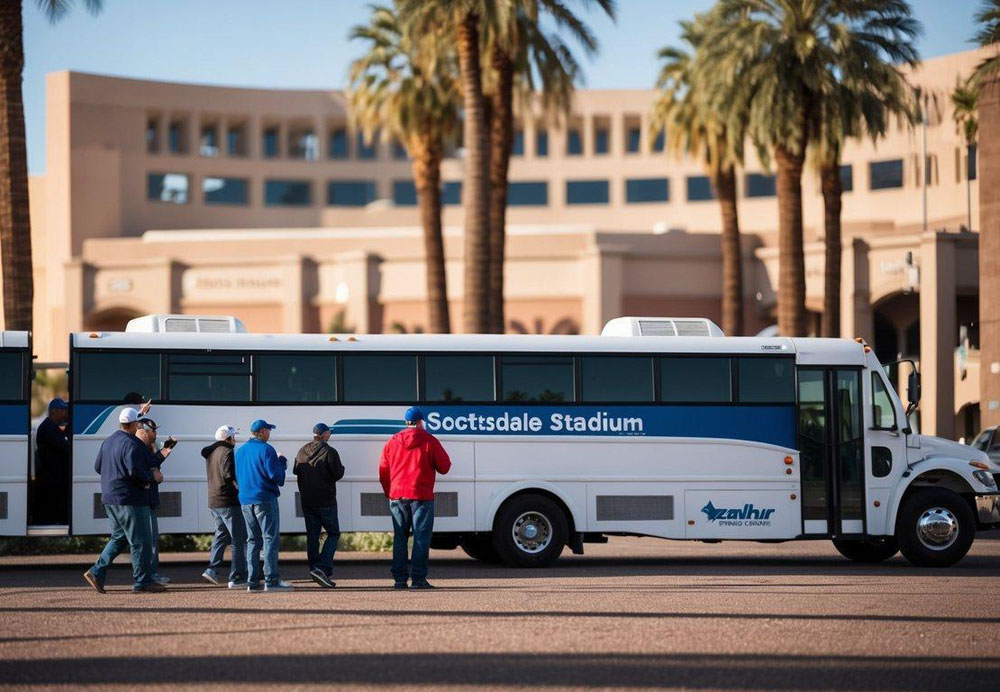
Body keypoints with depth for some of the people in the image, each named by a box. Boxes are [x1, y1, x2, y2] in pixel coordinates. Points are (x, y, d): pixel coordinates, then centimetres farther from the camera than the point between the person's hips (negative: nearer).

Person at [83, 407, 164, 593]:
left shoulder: (108, 441, 12)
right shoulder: (131, 444, -17)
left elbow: (98, 466, 18)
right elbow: (135, 471, -26)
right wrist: (148, 478, -8)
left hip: (110, 498, 9)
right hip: (129, 499, -9)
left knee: (119, 538, 17)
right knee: (140, 541, -2)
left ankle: (97, 572, 10)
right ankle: (142, 581, 1)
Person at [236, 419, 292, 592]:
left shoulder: (240, 451, 14)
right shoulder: (266, 449, -10)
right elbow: (275, 475, -16)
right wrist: (282, 461, 2)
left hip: (245, 501, 7)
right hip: (265, 499, -7)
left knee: (253, 540, 10)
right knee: (270, 538, -6)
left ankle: (252, 581, 6)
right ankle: (271, 580, -12)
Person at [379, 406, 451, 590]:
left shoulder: (392, 442, 8)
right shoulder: (429, 441, -3)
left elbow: (383, 471, 10)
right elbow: (444, 467, 0)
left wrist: (389, 493, 20)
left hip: (397, 497, 4)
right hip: (421, 496, -4)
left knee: (399, 538, 9)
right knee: (421, 537, -2)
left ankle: (399, 579, 6)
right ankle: (418, 578, -8)